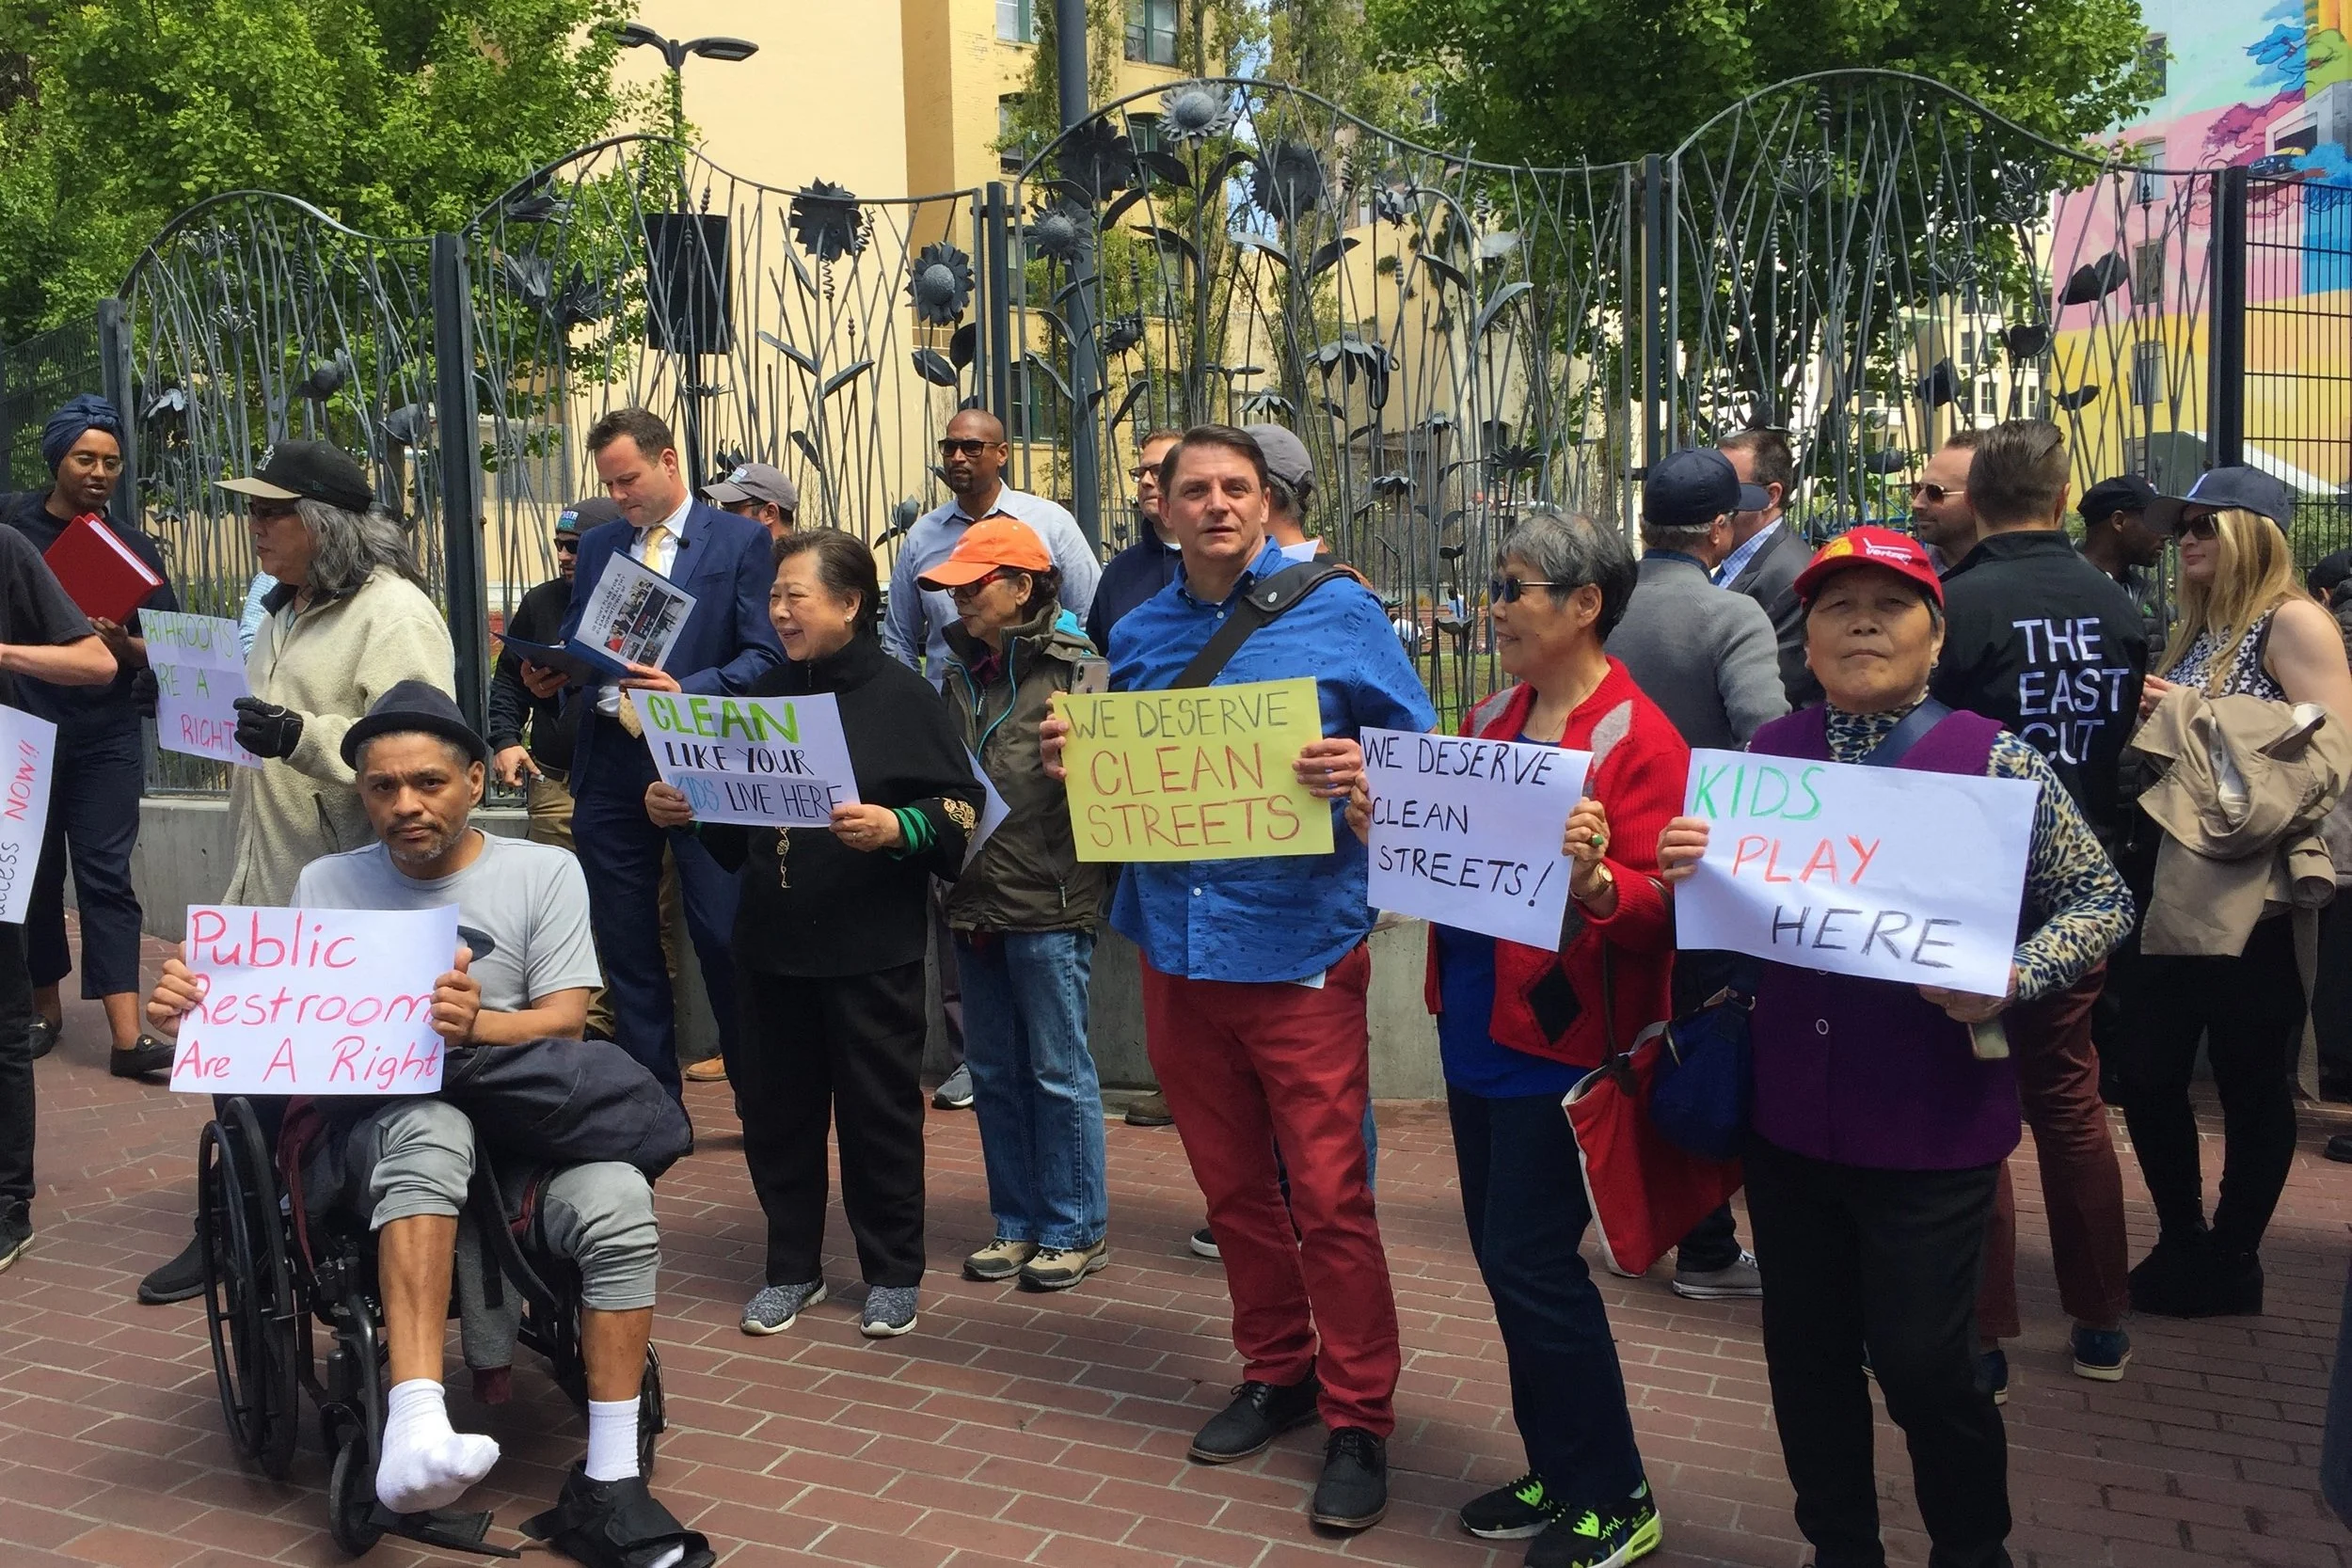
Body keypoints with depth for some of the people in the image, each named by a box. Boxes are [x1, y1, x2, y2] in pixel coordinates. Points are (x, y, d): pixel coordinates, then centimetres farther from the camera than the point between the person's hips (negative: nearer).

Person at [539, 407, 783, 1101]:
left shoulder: (741, 541, -1)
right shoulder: (597, 545, 15)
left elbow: (764, 657, -7)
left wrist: (688, 692, -21)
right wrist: (550, 674, -4)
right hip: (609, 763, 5)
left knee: (723, 938, -3)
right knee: (624, 942, 9)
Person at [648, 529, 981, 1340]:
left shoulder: (903, 695, -5)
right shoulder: (764, 695, 12)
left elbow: (960, 809, -9)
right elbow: (729, 822, 20)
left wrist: (895, 827, -26)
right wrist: (679, 808, 2)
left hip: (872, 948, -5)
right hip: (772, 941, 5)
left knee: (879, 1112, 5)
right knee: (774, 1107, 11)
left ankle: (892, 1274, 21)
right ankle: (792, 1266, 27)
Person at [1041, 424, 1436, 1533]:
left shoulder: (1335, 610, -3)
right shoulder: (1138, 636, 11)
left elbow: (1416, 746, -3)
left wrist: (1365, 770, -24)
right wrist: (1073, 762, -3)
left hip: (1299, 942, -5)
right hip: (1177, 940, 5)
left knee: (1328, 1196, -1)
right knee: (1232, 1183, 16)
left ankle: (1357, 1418, 13)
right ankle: (1276, 1371, 33)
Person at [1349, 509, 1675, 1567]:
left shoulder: (1637, 739, -13)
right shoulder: (1493, 718, 10)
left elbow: (1657, 910, -16)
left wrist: (1593, 877, -35)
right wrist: (1385, 828, -1)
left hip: (1560, 1037, -8)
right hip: (1475, 1023, 8)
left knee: (1530, 1260, -2)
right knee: (1503, 1255, 15)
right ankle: (1560, 1474, 32)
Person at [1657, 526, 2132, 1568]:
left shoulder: (1994, 760, -8)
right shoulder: (1768, 755, 4)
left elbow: (2102, 900, -2)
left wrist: (2009, 978, -19)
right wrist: (1686, 869, -10)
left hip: (1931, 1124, -4)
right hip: (1788, 1117, 4)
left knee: (1921, 1362, 4)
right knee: (1806, 1350, 15)